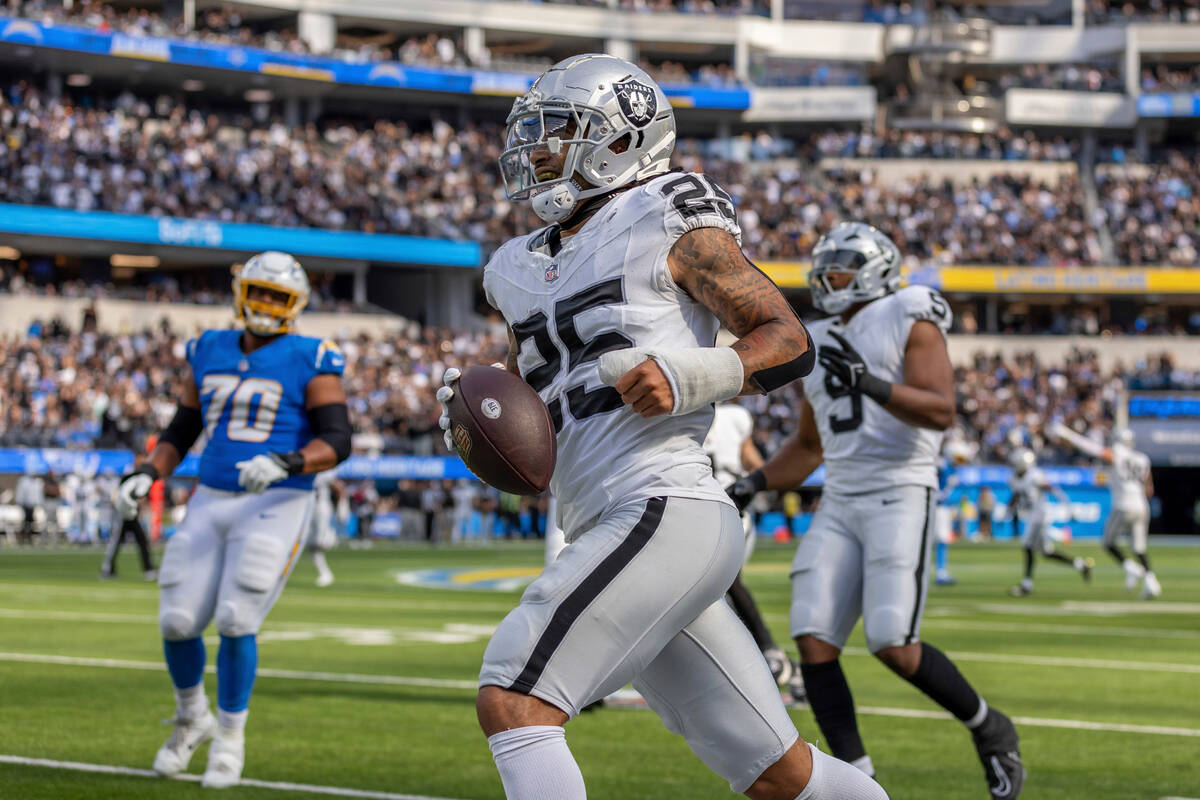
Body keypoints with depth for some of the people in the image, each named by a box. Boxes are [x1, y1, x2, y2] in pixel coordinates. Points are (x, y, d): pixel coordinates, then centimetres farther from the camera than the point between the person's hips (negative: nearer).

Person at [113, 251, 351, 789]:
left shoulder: (309, 361, -4)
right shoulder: (211, 353, 11)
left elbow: (337, 441, -13)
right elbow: (181, 432, 19)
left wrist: (283, 464, -29)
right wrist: (145, 476, 2)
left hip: (276, 506, -5)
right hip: (212, 503, 5)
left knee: (236, 623, -14)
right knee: (177, 622, -1)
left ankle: (230, 739, 6)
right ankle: (191, 719, 27)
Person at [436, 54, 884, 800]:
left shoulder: (673, 224, -1)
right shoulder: (524, 269, 21)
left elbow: (790, 342, -2)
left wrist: (686, 375, -18)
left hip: (666, 513, -8)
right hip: (614, 531, 8)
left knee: (512, 702, -17)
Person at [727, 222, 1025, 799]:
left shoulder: (908, 322, 0)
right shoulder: (816, 345, 20)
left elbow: (941, 410, -14)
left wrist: (868, 382, -23)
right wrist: (753, 484, 17)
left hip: (899, 495, -7)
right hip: (840, 503, 7)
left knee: (893, 646, -17)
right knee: (813, 639, -9)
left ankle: (989, 729, 8)